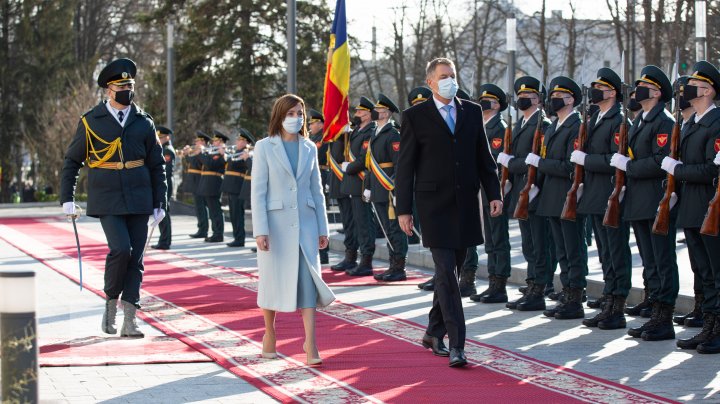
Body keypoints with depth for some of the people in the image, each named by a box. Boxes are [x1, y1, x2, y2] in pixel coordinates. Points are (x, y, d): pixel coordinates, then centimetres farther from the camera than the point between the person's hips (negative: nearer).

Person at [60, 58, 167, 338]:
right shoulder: (91, 122, 2)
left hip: (138, 200, 3)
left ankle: (129, 320, 4)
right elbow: (72, 161, 7)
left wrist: (160, 204, 7)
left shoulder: (143, 123, 8)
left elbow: (157, 165, 12)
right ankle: (111, 301, 4)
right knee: (120, 249, -19)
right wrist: (67, 199, 1)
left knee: (135, 259, 0)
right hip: (107, 201, -3)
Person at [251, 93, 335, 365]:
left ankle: (310, 344, -10)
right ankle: (269, 334, 27)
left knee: (308, 279, -7)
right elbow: (258, 191, -6)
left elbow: (317, 190, 12)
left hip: (305, 222, 3)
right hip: (276, 222, -2)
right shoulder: (264, 147, -2)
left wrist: (322, 228, 9)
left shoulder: (309, 148, 9)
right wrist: (260, 230, -13)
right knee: (273, 279, 7)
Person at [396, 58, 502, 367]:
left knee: (451, 270, 11)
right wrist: (404, 210, -6)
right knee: (446, 273, -10)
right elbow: (405, 166, -2)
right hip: (435, 205, -4)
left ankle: (434, 333, 26)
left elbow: (484, 158, 13)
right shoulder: (415, 117, -2)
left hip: (465, 204, 4)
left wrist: (494, 194, 3)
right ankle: (456, 345, -12)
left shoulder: (472, 112, 10)